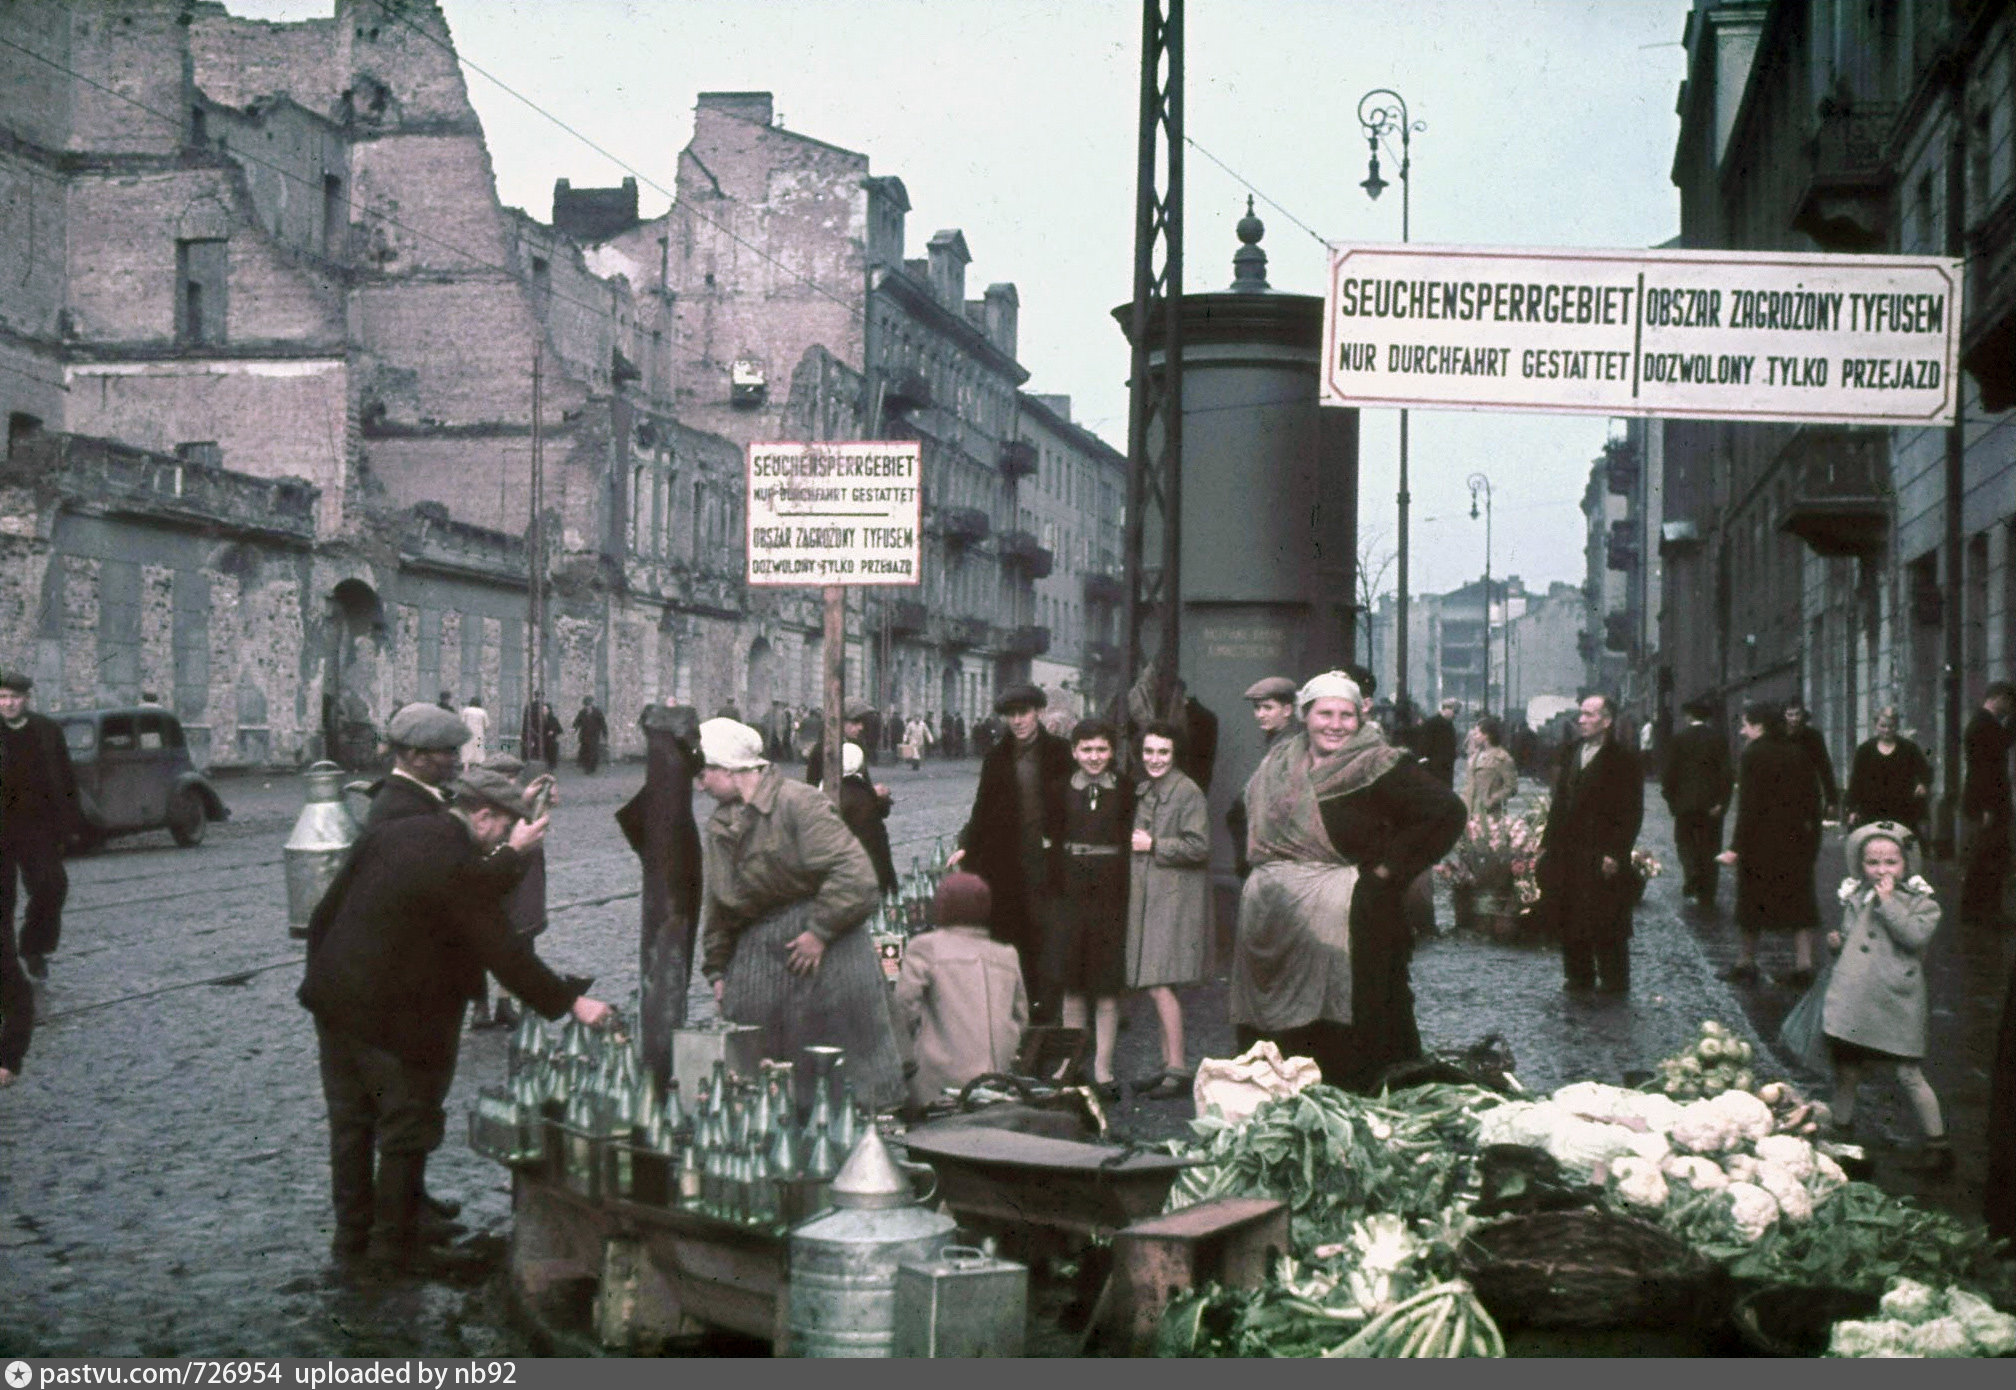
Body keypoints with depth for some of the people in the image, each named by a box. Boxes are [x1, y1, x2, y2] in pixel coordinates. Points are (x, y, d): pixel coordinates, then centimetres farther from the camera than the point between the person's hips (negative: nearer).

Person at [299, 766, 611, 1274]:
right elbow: (504, 954, -19)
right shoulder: (463, 869, -18)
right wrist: (571, 1002, -14)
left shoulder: (387, 833, 5)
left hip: (335, 1003, 8)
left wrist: (325, 984, 18)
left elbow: (324, 915, 9)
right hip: (396, 1018, -8)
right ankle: (395, 1241, 14)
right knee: (408, 1131, 6)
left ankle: (352, 1231, 28)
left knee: (352, 1122, 17)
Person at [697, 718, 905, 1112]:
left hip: (822, 947, -7)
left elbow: (853, 871, -20)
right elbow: (717, 907, 21)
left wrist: (820, 932, -16)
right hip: (756, 952, 7)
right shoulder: (718, 826, 13)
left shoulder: (797, 802, -12)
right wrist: (717, 970, 18)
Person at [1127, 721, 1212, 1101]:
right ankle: (1168, 1065, 18)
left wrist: (1153, 845, -12)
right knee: (1154, 986, 10)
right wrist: (1133, 845, 11)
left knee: (1160, 984, -13)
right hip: (1147, 897, 9)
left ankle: (1179, 1071, -8)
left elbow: (1198, 846, -16)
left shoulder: (1187, 792, -10)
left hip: (1175, 900, -9)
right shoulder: (1144, 791, 15)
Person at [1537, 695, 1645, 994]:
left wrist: (1615, 854, -17)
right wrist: (1548, 842, 12)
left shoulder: (1623, 756, -8)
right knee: (1569, 918, 11)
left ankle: (1613, 979, 12)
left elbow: (1632, 810, -11)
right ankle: (1579, 975, 22)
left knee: (1606, 923, 0)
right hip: (1568, 851, 7)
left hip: (1602, 855, -7)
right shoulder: (1571, 752, 13)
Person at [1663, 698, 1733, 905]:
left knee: (1684, 841, 13)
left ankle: (1692, 874, -12)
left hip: (1685, 802, -2)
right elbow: (1726, 771, -6)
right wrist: (1722, 802, -4)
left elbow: (1669, 771, -5)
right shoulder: (1719, 738, -1)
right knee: (1710, 848, 9)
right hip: (1712, 803, 2)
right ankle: (1707, 895, 10)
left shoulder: (1679, 738, -5)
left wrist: (1669, 796, 5)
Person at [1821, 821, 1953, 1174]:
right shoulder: (1855, 899, 12)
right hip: (1852, 998, 5)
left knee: (1908, 1075, -1)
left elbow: (1917, 936, -20)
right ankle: (1841, 1135, 27)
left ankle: (1938, 1144, 10)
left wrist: (1888, 902, -17)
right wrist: (1836, 942, 4)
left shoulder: (1920, 901, -2)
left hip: (1895, 1002, -4)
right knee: (1846, 1071, 11)